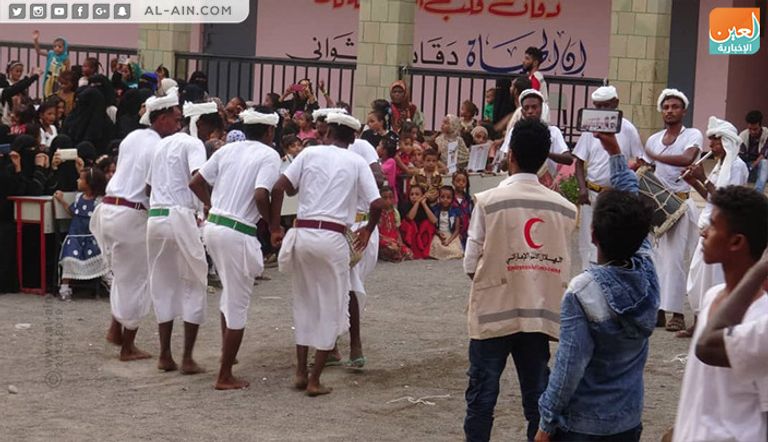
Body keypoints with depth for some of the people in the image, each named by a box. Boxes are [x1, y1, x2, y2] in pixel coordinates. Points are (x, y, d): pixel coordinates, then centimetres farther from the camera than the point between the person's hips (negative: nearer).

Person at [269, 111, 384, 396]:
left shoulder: (310, 153, 7)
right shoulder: (357, 163, 5)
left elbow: (280, 188, -1)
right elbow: (377, 204, -3)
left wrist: (274, 228, 6)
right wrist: (368, 230, 16)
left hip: (302, 233, 2)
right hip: (332, 238, -2)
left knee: (304, 303, 19)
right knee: (331, 308, 9)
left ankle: (301, 372, 20)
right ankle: (314, 380, 8)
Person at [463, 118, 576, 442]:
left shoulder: (488, 201, -10)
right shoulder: (564, 208, -1)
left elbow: (471, 265, -8)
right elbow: (562, 264, 2)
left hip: (494, 312, -3)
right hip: (540, 314, 3)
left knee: (482, 394, 7)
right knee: (537, 395, 9)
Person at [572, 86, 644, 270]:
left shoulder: (627, 129, -5)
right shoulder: (590, 128, 2)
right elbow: (579, 161, 6)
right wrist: (582, 188, -7)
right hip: (592, 194, 3)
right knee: (588, 241, 7)